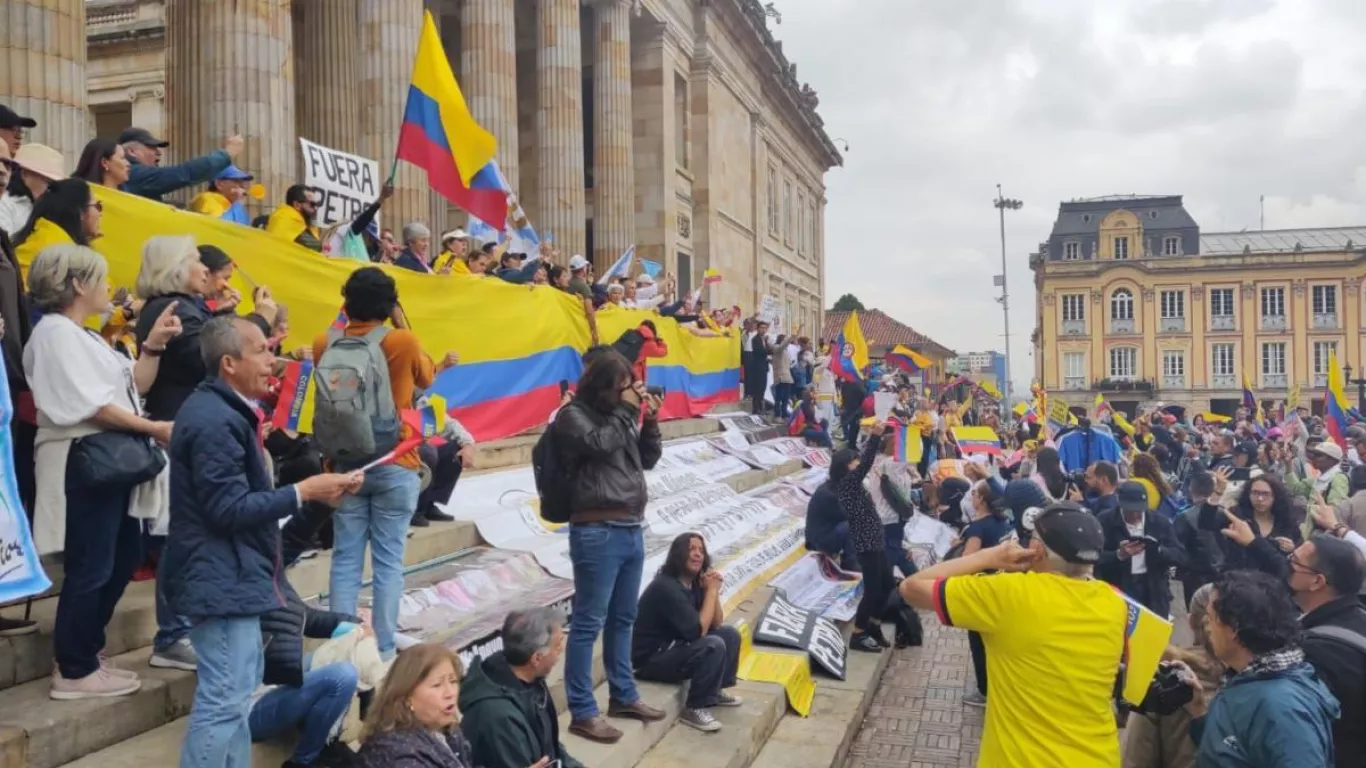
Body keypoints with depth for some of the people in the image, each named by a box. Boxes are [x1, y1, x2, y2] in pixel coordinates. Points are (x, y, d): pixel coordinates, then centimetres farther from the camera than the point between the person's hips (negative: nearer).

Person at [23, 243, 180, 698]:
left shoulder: (84, 336, 19)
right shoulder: (56, 332, -11)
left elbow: (133, 387, 16)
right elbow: (91, 405, -20)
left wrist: (154, 346, 6)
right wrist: (153, 429, -17)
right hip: (83, 462, -11)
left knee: (124, 558, 16)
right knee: (91, 568, -4)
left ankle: (83, 653, 27)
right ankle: (74, 671, 7)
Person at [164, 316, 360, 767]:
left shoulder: (222, 411, 13)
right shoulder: (216, 421, -21)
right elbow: (228, 510, -24)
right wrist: (303, 492, -19)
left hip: (231, 573, 11)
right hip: (222, 577, -11)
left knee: (240, 687, 20)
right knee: (224, 699, -6)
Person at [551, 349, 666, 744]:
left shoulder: (618, 414, 16)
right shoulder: (573, 415, -4)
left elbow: (648, 460, 20)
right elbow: (600, 443, -21)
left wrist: (650, 421, 6)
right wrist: (626, 410, -9)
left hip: (631, 530, 8)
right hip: (598, 533, -8)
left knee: (623, 619, 17)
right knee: (589, 622, -3)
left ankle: (623, 696, 29)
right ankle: (583, 712, 4)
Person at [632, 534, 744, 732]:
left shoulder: (695, 583, 3)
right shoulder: (666, 587, -25)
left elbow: (716, 623, 6)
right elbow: (698, 631, -27)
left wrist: (713, 590, -9)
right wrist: (712, 590, -20)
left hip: (677, 646, 10)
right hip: (651, 658, -10)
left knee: (730, 634, 7)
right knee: (714, 646, -27)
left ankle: (716, 691, 21)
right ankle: (695, 709, -14)